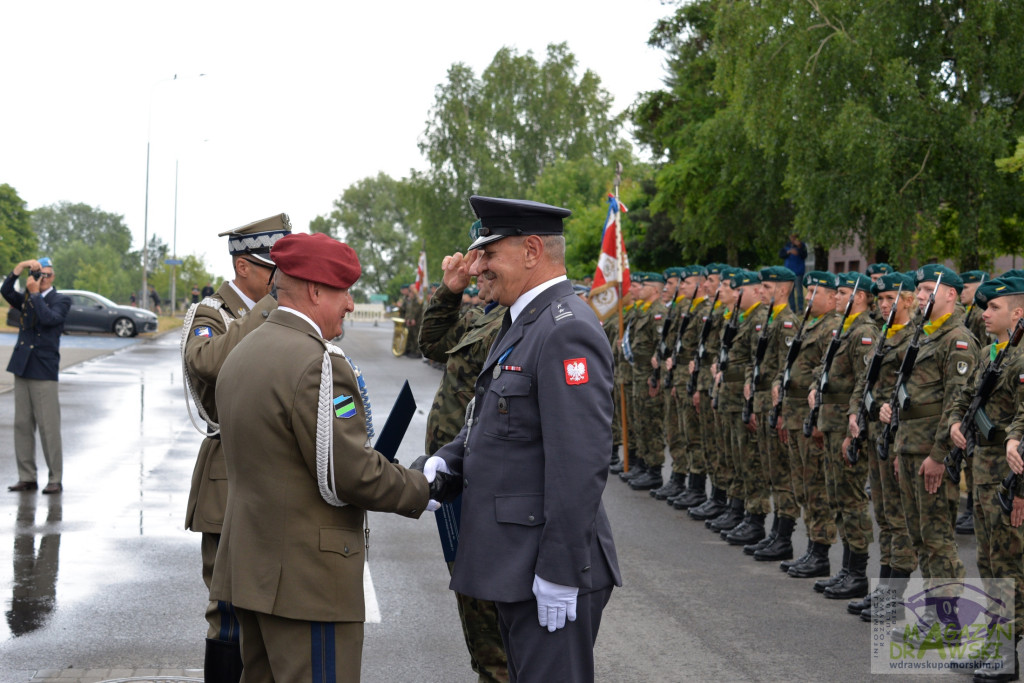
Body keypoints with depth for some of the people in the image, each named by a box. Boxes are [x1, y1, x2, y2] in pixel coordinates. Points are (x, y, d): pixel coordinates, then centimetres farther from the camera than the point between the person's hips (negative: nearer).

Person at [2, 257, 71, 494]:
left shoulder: (61, 300, 0)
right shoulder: (26, 299, 14)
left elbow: (50, 318, -20)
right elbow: (6, 292, -5)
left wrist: (35, 293, -13)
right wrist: (20, 268, -13)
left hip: (44, 371, -6)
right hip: (22, 368, 6)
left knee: (49, 427, -6)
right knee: (22, 425, 6)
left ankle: (55, 479, 0)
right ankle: (27, 477, 12)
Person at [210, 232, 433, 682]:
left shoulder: (241, 354, 13)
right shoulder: (316, 364, -18)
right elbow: (351, 474, -20)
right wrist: (423, 490, -4)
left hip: (250, 568, 10)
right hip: (307, 578, -10)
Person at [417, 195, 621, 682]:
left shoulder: (567, 330, -19)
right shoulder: (524, 323, 14)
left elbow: (581, 460, -25)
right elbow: (492, 413, 21)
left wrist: (559, 572, -25)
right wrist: (449, 459, 1)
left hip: (548, 568, -10)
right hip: (516, 566, 10)